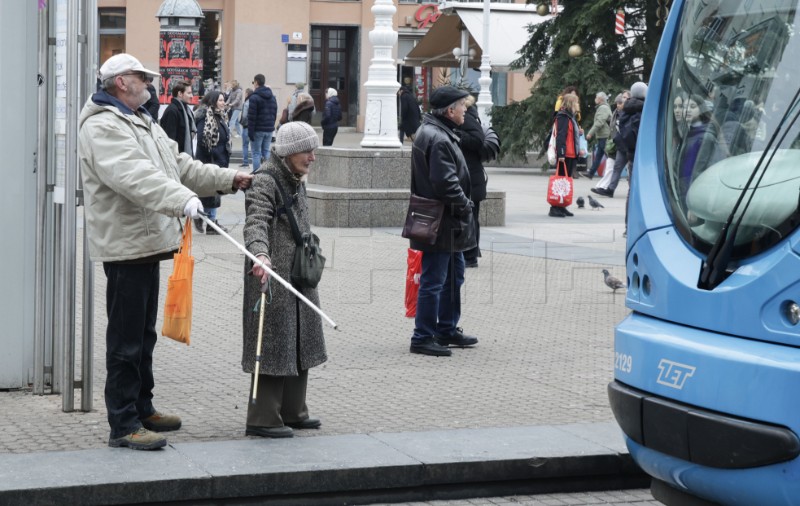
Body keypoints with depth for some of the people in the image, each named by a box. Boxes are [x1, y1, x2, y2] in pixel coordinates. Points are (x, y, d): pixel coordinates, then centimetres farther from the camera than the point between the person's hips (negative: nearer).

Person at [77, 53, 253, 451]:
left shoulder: (143, 123, 21)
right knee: (126, 339, -7)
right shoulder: (101, 127, -16)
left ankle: (142, 408, 30)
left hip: (147, 242, 11)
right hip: (124, 245, -11)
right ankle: (123, 425, -3)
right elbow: (135, 175, -31)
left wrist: (228, 179, 18)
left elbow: (180, 165, 24)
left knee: (144, 334, 19)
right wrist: (182, 200, -41)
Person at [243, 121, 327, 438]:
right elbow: (256, 221, -30)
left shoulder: (297, 182, 16)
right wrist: (260, 252, -47)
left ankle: (292, 412, 25)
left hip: (298, 278, 9)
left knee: (298, 344, 14)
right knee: (274, 345, -6)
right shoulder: (265, 182, -14)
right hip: (272, 276, -9)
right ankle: (262, 419, 0)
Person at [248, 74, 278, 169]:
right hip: (269, 129, 6)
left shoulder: (254, 97, -12)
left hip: (258, 130, -6)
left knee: (256, 153, -2)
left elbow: (251, 116, -15)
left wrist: (250, 131, -12)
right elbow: (275, 113, 14)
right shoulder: (272, 97, 11)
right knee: (266, 152, 12)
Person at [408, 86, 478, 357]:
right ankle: (423, 337, 3)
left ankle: (447, 330, 31)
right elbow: (446, 183, -27)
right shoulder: (438, 139, -22)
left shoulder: (436, 133, 14)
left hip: (449, 224, 11)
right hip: (440, 224, -11)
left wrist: (463, 206, 16)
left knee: (454, 276, 21)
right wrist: (465, 205, -15)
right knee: (434, 281, -4)